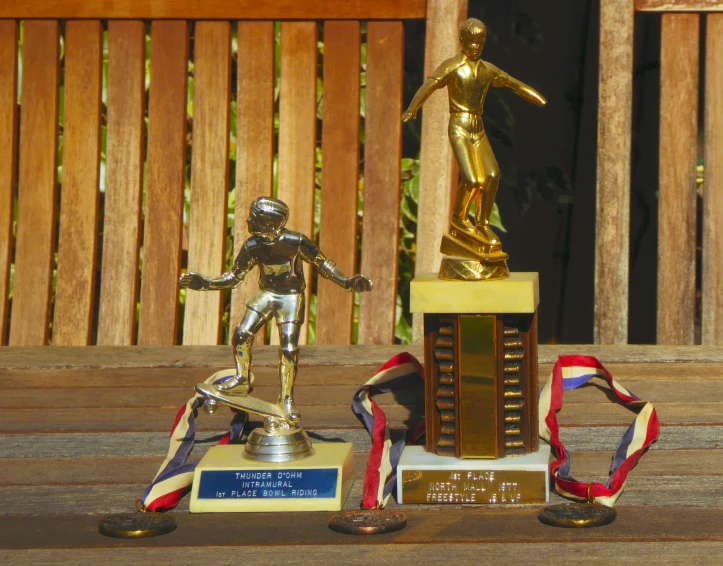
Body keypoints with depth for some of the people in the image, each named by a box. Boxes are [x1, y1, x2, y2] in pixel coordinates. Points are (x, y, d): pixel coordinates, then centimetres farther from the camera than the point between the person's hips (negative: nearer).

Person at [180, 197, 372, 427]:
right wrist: (206, 283, -8)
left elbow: (323, 264, -9)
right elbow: (235, 276, 2)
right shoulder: (252, 246, -10)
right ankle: (242, 379, 16)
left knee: (289, 349, -9)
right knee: (242, 334, -7)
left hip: (291, 298, -3)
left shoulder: (296, 242, -20)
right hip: (266, 294, 3)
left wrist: (347, 282, -18)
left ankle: (287, 399, 5)